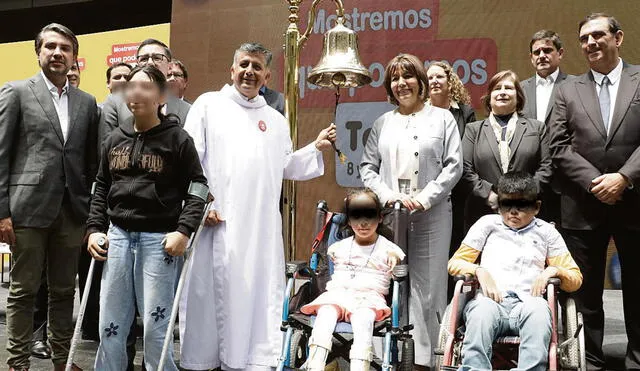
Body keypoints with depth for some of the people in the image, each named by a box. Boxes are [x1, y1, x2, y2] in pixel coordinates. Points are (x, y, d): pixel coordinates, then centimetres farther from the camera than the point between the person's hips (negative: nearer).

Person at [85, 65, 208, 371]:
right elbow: (101, 187, 17)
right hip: (118, 236, 5)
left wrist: (184, 230, -15)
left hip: (159, 239, -4)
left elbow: (197, 187, -5)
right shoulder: (115, 139, 12)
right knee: (110, 326, 10)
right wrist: (95, 228, 7)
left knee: (155, 327, 0)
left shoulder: (177, 139, -2)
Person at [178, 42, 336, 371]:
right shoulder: (208, 104, 8)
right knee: (211, 293, 1)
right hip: (216, 222, -3)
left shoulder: (275, 119, 19)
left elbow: (286, 168, 18)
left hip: (261, 228, 3)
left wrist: (316, 149, 7)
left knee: (260, 296, 2)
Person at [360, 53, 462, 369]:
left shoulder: (442, 118, 9)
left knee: (427, 285, -2)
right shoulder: (382, 123, 15)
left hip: (432, 215, -2)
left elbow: (453, 166, 1)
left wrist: (424, 199, -9)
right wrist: (390, 197, -6)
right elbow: (367, 167, 10)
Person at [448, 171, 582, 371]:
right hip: (490, 300, 0)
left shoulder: (546, 231, 25)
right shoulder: (488, 223, 24)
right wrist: (479, 271, -2)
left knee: (539, 308, -37)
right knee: (483, 308, -38)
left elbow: (576, 279, 23)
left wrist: (554, 270, 0)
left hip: (528, 303, 1)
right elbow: (455, 264, 19)